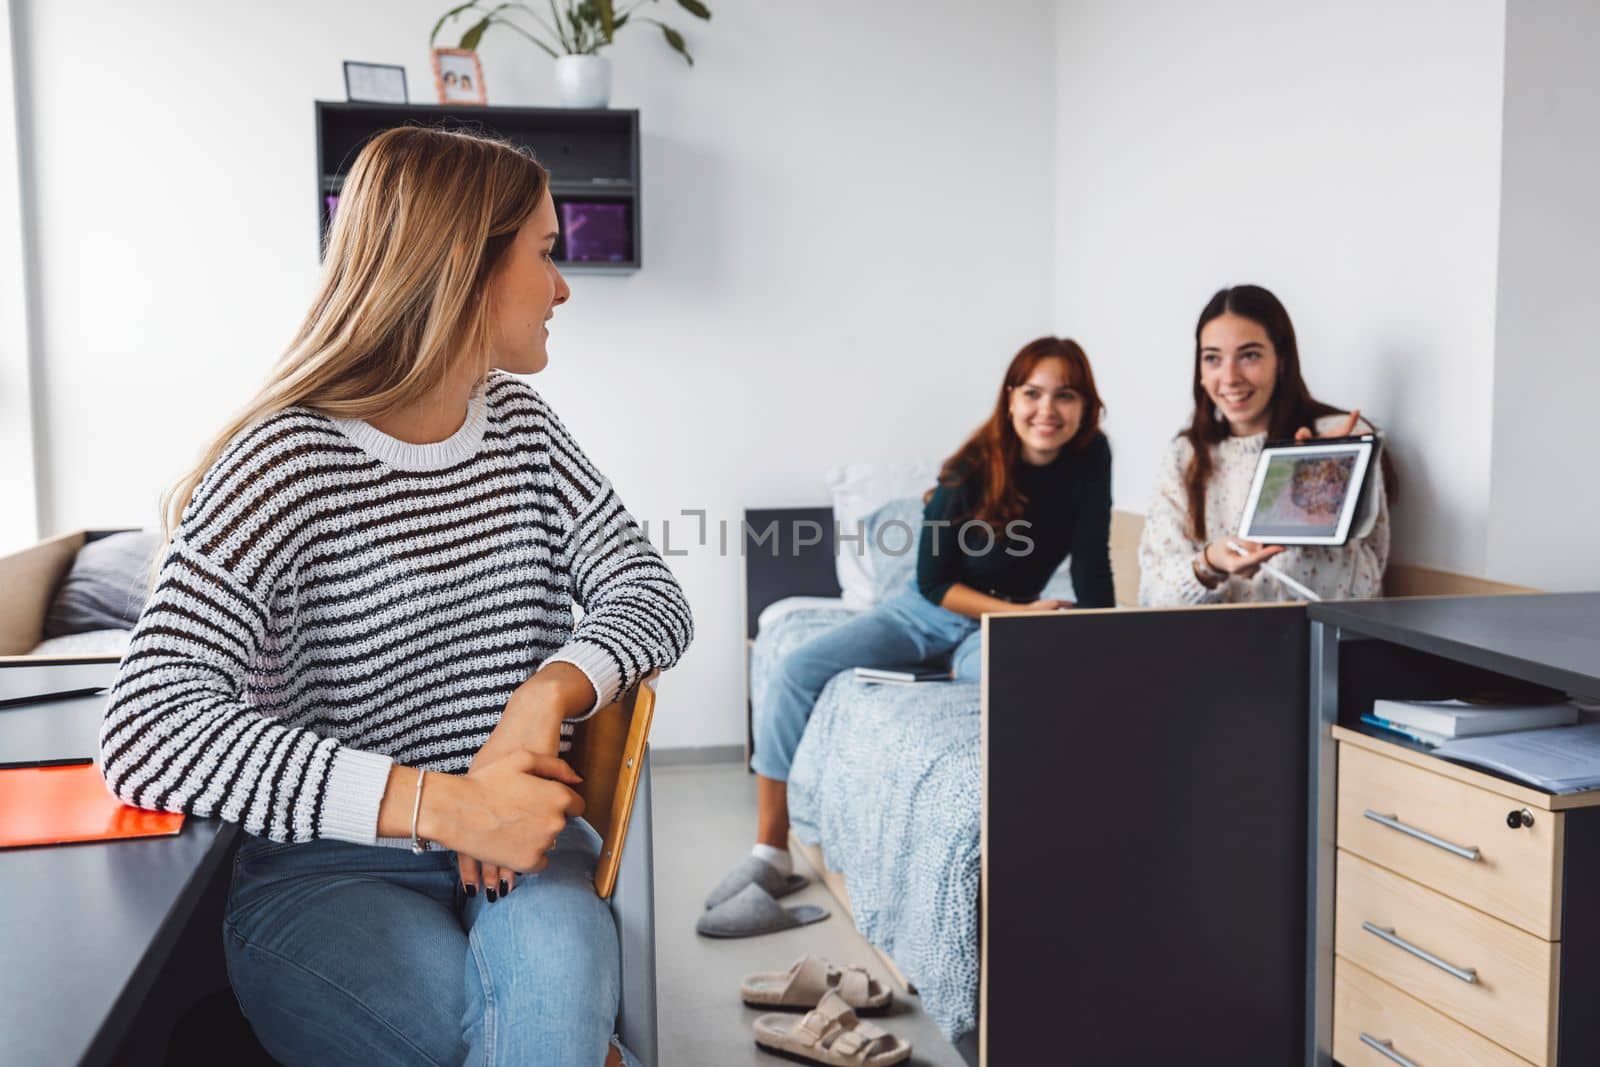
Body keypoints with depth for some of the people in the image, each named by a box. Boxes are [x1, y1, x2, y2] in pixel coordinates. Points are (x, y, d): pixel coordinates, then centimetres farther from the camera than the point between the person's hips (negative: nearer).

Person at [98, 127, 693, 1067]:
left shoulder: (522, 427, 8)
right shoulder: (287, 462, -14)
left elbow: (653, 598, 2)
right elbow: (148, 731, -24)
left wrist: (546, 695, -20)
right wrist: (437, 802, -32)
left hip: (515, 837, 4)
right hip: (327, 872, -4)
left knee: (552, 968, -29)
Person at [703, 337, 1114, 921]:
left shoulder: (1089, 458, -12)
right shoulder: (972, 469, -16)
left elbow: (1092, 567, -11)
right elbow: (933, 581, -10)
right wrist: (1019, 611, -18)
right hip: (925, 610, 1)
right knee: (794, 673, -17)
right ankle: (770, 855, -9)